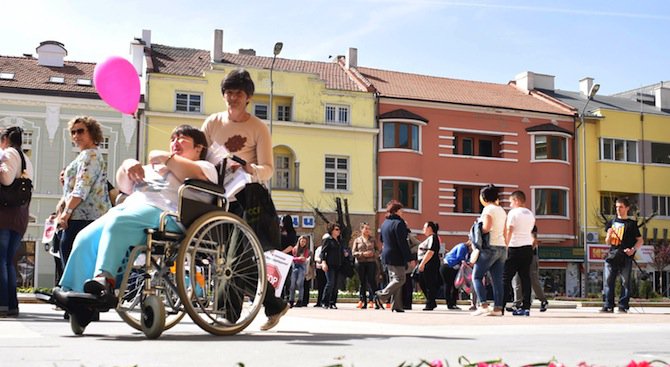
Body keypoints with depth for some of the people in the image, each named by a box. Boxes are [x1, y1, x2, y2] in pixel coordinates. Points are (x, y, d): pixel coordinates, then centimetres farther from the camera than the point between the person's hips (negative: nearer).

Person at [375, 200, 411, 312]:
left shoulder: (384, 223, 13)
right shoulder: (398, 223, -14)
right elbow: (402, 242, -18)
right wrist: (409, 258, -16)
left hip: (386, 255, 9)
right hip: (396, 257, -9)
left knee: (393, 279, 12)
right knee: (400, 279, -3)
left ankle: (397, 305, 11)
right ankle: (382, 296, -13)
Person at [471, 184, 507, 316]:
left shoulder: (488, 209, -8)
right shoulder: (502, 210, 18)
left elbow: (486, 228, -19)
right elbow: (504, 232, 18)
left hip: (490, 247, -8)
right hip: (502, 247, 8)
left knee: (477, 276, -2)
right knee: (497, 279, 5)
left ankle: (483, 305, -13)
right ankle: (498, 308, 1)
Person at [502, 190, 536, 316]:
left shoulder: (513, 213, -6)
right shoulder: (530, 214, 15)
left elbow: (509, 232, -9)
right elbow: (530, 231, 16)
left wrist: (506, 245, -6)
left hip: (515, 249, -7)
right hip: (528, 248, 7)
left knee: (506, 278, -4)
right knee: (525, 277, 5)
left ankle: (501, 306, -7)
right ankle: (526, 307, 1)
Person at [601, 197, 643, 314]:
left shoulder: (631, 224, 4)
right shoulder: (612, 222, 15)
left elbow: (640, 240, 4)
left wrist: (633, 249, -13)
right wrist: (609, 235, -4)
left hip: (625, 257, -4)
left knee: (625, 282, -3)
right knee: (609, 281, 0)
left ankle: (623, 306, 0)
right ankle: (608, 306, 3)